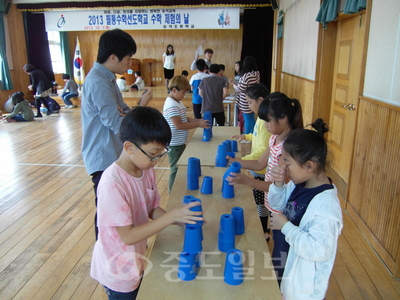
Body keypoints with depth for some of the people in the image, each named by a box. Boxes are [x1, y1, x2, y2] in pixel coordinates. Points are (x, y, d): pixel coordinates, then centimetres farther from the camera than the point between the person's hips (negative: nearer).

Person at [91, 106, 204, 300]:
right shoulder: (112, 184, -32)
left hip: (136, 262, 7)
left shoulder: (147, 171, -9)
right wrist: (171, 216, -33)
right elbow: (128, 236, -29)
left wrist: (180, 219, -15)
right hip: (117, 270, -6)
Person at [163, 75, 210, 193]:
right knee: (176, 170, 3)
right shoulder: (172, 106, -22)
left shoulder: (178, 102, 11)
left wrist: (198, 121, 2)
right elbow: (179, 125, -26)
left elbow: (184, 119, 15)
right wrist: (198, 124, -21)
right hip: (174, 145, -10)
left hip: (180, 143, 10)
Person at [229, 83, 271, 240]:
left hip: (261, 170, -10)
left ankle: (263, 232, 25)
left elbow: (263, 150, -29)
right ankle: (264, 227, 39)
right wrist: (246, 136, 11)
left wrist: (243, 160, -35)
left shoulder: (265, 120, -25)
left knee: (261, 202, 7)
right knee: (262, 201, 22)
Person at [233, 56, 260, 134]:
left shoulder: (246, 76, -23)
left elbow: (241, 89, -18)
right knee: (252, 118, 18)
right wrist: (238, 84, 21)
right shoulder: (257, 74, 2)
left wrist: (234, 85, 1)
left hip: (246, 102, -8)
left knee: (247, 120, 3)